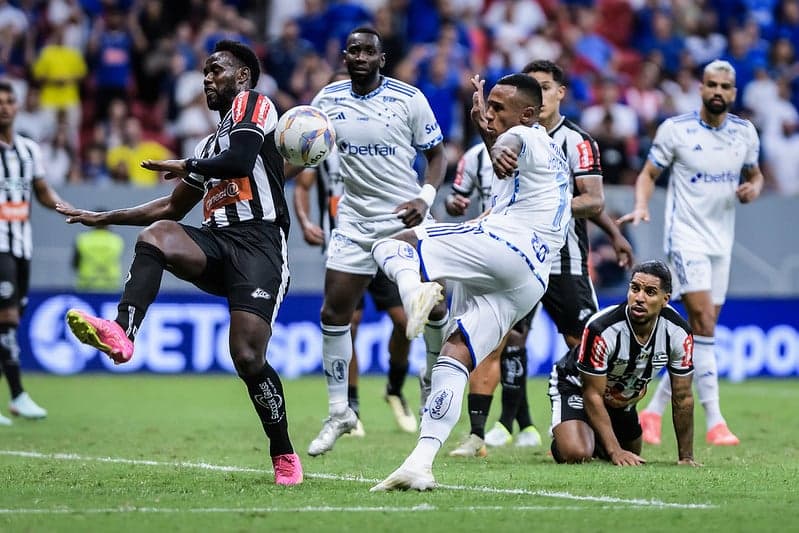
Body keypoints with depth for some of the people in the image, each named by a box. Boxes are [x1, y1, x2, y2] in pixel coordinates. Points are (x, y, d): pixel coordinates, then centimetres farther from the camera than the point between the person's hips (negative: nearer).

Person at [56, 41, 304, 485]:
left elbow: (239, 160, -15)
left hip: (258, 242, -7)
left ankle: (285, 457, 2)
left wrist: (186, 166, 2)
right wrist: (103, 218, 34)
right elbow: (173, 208, 36)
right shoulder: (211, 145, 30)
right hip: (215, 244, 7)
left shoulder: (253, 104, 5)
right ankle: (121, 335, -43)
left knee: (248, 358, -17)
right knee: (156, 235, -26)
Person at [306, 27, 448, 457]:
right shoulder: (328, 99, 0)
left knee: (432, 308, 1)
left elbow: (435, 153, 1)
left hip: (406, 217, -2)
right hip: (355, 221, 2)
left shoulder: (408, 98, -7)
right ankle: (339, 412, 6)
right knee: (333, 314, -4)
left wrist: (426, 198, -15)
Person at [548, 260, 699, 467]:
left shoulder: (679, 333, -24)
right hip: (576, 386, -5)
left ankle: (596, 442, 44)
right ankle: (560, 438, 9)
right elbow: (593, 394, -28)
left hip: (623, 400, 5)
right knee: (576, 455, -28)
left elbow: (682, 398, -12)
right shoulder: (601, 330, -37)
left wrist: (686, 457, -11)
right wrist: (615, 451, -33)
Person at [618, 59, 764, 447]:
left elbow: (754, 173, 20)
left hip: (722, 241, 6)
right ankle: (714, 422, -18)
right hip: (686, 237, -6)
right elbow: (649, 174, 1)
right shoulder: (675, 129, -6)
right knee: (703, 322, -17)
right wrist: (641, 207, -17)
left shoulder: (745, 132, 6)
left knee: (700, 332, 6)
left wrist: (754, 188, -3)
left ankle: (654, 410, 19)